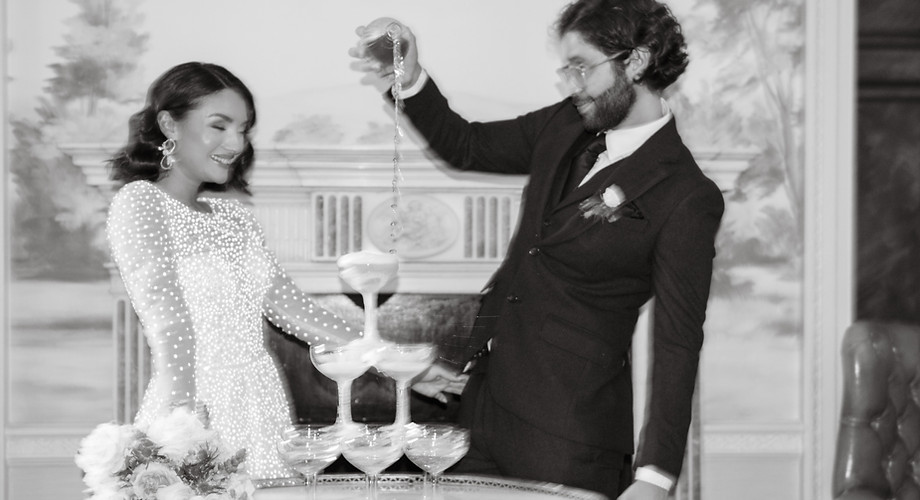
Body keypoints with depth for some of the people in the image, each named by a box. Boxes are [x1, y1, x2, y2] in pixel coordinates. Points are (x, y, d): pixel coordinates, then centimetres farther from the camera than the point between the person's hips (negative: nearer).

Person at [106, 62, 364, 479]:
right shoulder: (139, 202, -8)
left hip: (264, 410, 7)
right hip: (195, 415, -6)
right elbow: (168, 323, -20)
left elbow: (285, 302, 12)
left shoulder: (232, 215, 14)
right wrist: (184, 424, -31)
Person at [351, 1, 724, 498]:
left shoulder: (688, 199, -15)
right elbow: (466, 146, 18)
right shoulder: (565, 126, 6)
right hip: (486, 394, 7)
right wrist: (409, 81, -1)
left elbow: (677, 342, -17)